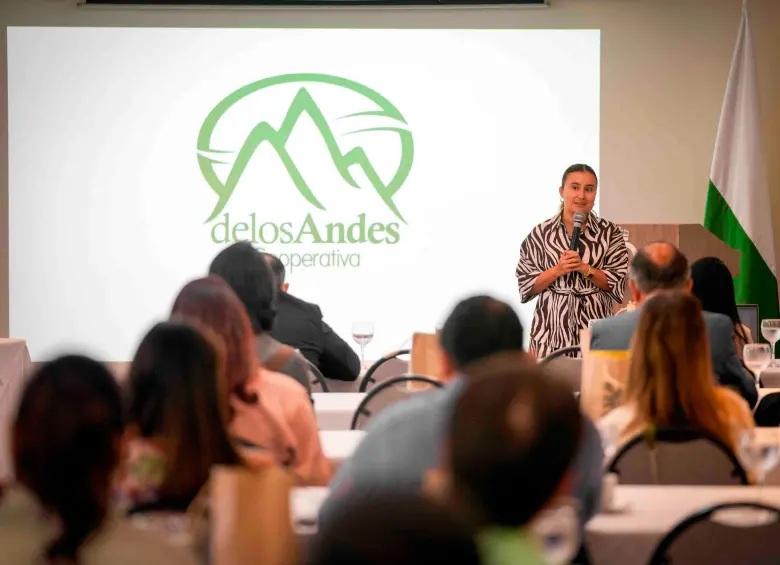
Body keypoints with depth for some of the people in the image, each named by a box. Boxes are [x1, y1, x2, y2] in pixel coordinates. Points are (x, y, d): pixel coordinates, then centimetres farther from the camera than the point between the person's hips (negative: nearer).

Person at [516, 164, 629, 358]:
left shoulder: (610, 233, 3)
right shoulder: (541, 233, 2)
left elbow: (617, 284, 0)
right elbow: (527, 284, 2)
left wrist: (584, 268, -13)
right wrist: (557, 270, -13)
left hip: (595, 323, 0)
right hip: (551, 327, 0)